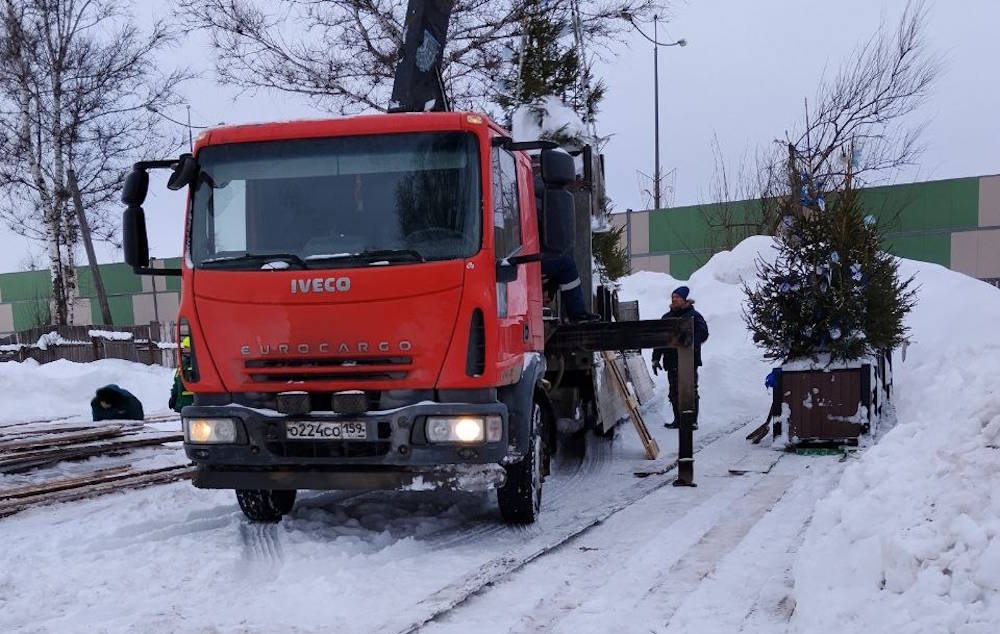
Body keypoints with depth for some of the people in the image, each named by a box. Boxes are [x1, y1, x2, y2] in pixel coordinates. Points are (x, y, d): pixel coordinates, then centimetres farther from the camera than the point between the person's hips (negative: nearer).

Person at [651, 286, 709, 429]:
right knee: (674, 392, 9)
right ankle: (678, 420, 19)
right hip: (672, 361, 5)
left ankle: (692, 421, 4)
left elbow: (703, 334, -12)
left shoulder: (694, 316, -2)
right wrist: (656, 358, 10)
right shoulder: (667, 318, 14)